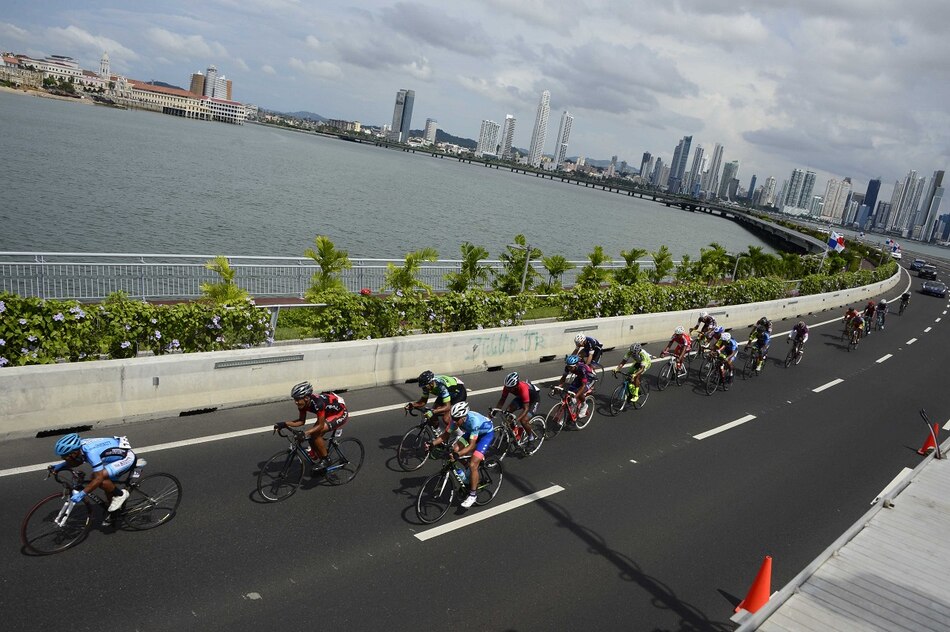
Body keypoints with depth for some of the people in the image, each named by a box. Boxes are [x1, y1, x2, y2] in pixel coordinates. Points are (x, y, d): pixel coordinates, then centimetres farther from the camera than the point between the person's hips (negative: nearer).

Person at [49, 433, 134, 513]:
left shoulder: (91, 452, -32)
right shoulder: (80, 445, -8)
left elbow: (99, 478, -32)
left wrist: (81, 494, -36)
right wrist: (60, 465, -1)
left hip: (127, 457, -9)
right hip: (117, 455, 9)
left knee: (101, 479, -24)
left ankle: (121, 495, -2)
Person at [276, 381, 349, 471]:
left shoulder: (318, 403, -36)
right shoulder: (303, 403, -14)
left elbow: (320, 425, -32)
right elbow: (301, 421, -2)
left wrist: (305, 433, -44)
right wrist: (285, 424, -15)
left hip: (340, 413, -8)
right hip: (329, 413, 8)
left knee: (316, 434, -23)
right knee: (311, 437, -5)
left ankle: (325, 460, -6)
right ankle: (319, 459, 16)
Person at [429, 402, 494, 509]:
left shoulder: (473, 420, -40)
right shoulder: (457, 418, -21)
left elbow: (471, 445, -39)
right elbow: (446, 434, -12)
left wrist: (457, 455, -51)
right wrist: (432, 443, -27)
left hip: (487, 433, -7)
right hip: (472, 431, 7)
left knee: (473, 464, -18)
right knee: (455, 449, -13)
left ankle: (472, 495, -3)